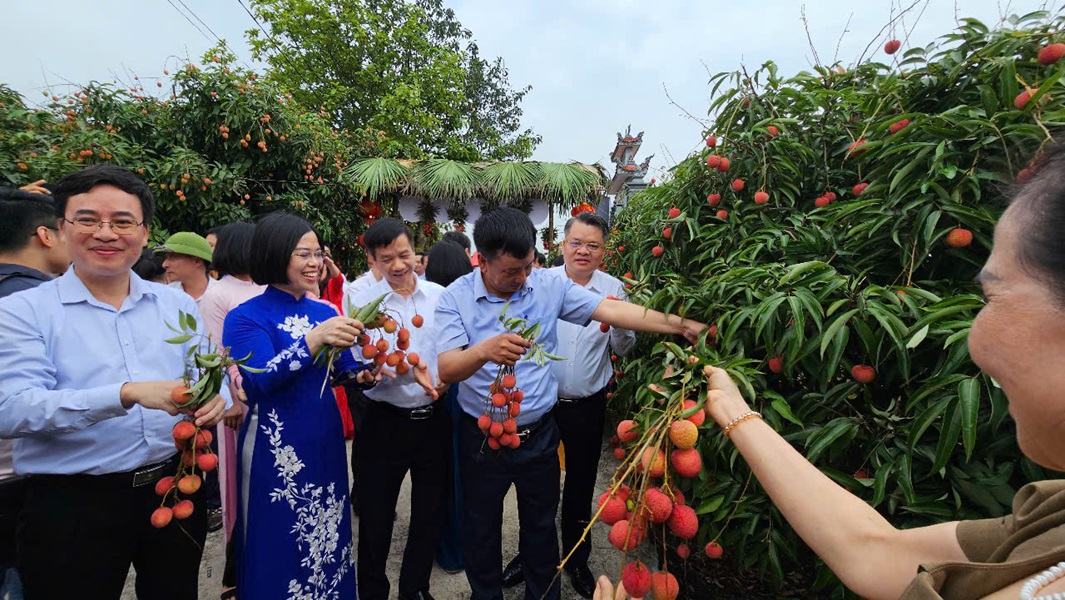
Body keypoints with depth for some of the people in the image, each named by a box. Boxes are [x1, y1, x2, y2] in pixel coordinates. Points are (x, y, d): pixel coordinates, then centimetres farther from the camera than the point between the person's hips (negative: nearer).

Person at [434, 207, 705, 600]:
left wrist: (680, 325, -17)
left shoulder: (549, 285, -8)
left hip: (540, 433, 1)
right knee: (482, 531, 21)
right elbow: (446, 370, -22)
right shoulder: (455, 298, -13)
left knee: (541, 527, 22)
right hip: (482, 439, -1)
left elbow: (612, 311, -11)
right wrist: (485, 351, -43)